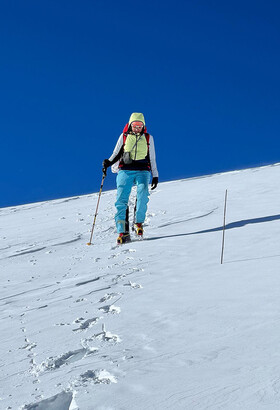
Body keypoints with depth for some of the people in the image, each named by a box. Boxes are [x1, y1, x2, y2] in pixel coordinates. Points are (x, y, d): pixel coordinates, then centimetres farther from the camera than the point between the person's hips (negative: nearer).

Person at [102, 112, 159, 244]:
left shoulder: (148, 138, 17)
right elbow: (116, 154, 16)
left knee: (143, 191, -30)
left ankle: (139, 222, -20)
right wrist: (109, 162, -4)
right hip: (125, 170, 0)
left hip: (142, 171, 0)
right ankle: (122, 232, -17)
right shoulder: (124, 136, 15)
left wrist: (155, 175, 16)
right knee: (121, 199, -15)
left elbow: (152, 159, 21)